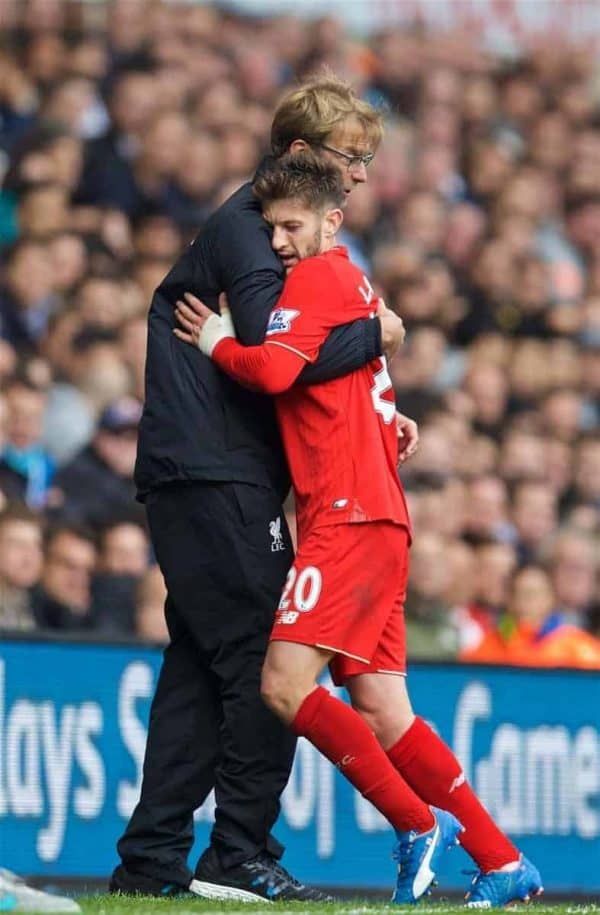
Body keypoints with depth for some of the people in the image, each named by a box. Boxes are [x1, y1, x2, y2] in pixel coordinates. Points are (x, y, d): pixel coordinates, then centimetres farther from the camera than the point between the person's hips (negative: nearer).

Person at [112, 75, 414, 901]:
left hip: (200, 480, 10)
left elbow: (293, 370, 22)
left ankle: (152, 860, 10)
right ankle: (241, 857, -5)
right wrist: (375, 335, -12)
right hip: (219, 481, -10)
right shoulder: (246, 231, -10)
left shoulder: (265, 228, 22)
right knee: (265, 668, -8)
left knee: (200, 669, 9)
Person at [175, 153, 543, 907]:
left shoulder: (319, 279, -4)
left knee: (286, 684, -16)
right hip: (376, 517, 10)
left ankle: (420, 823, -11)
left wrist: (216, 341, -2)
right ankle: (501, 863, 4)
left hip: (350, 514, -10)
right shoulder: (358, 288, 24)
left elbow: (274, 370, -19)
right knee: (381, 709, 5)